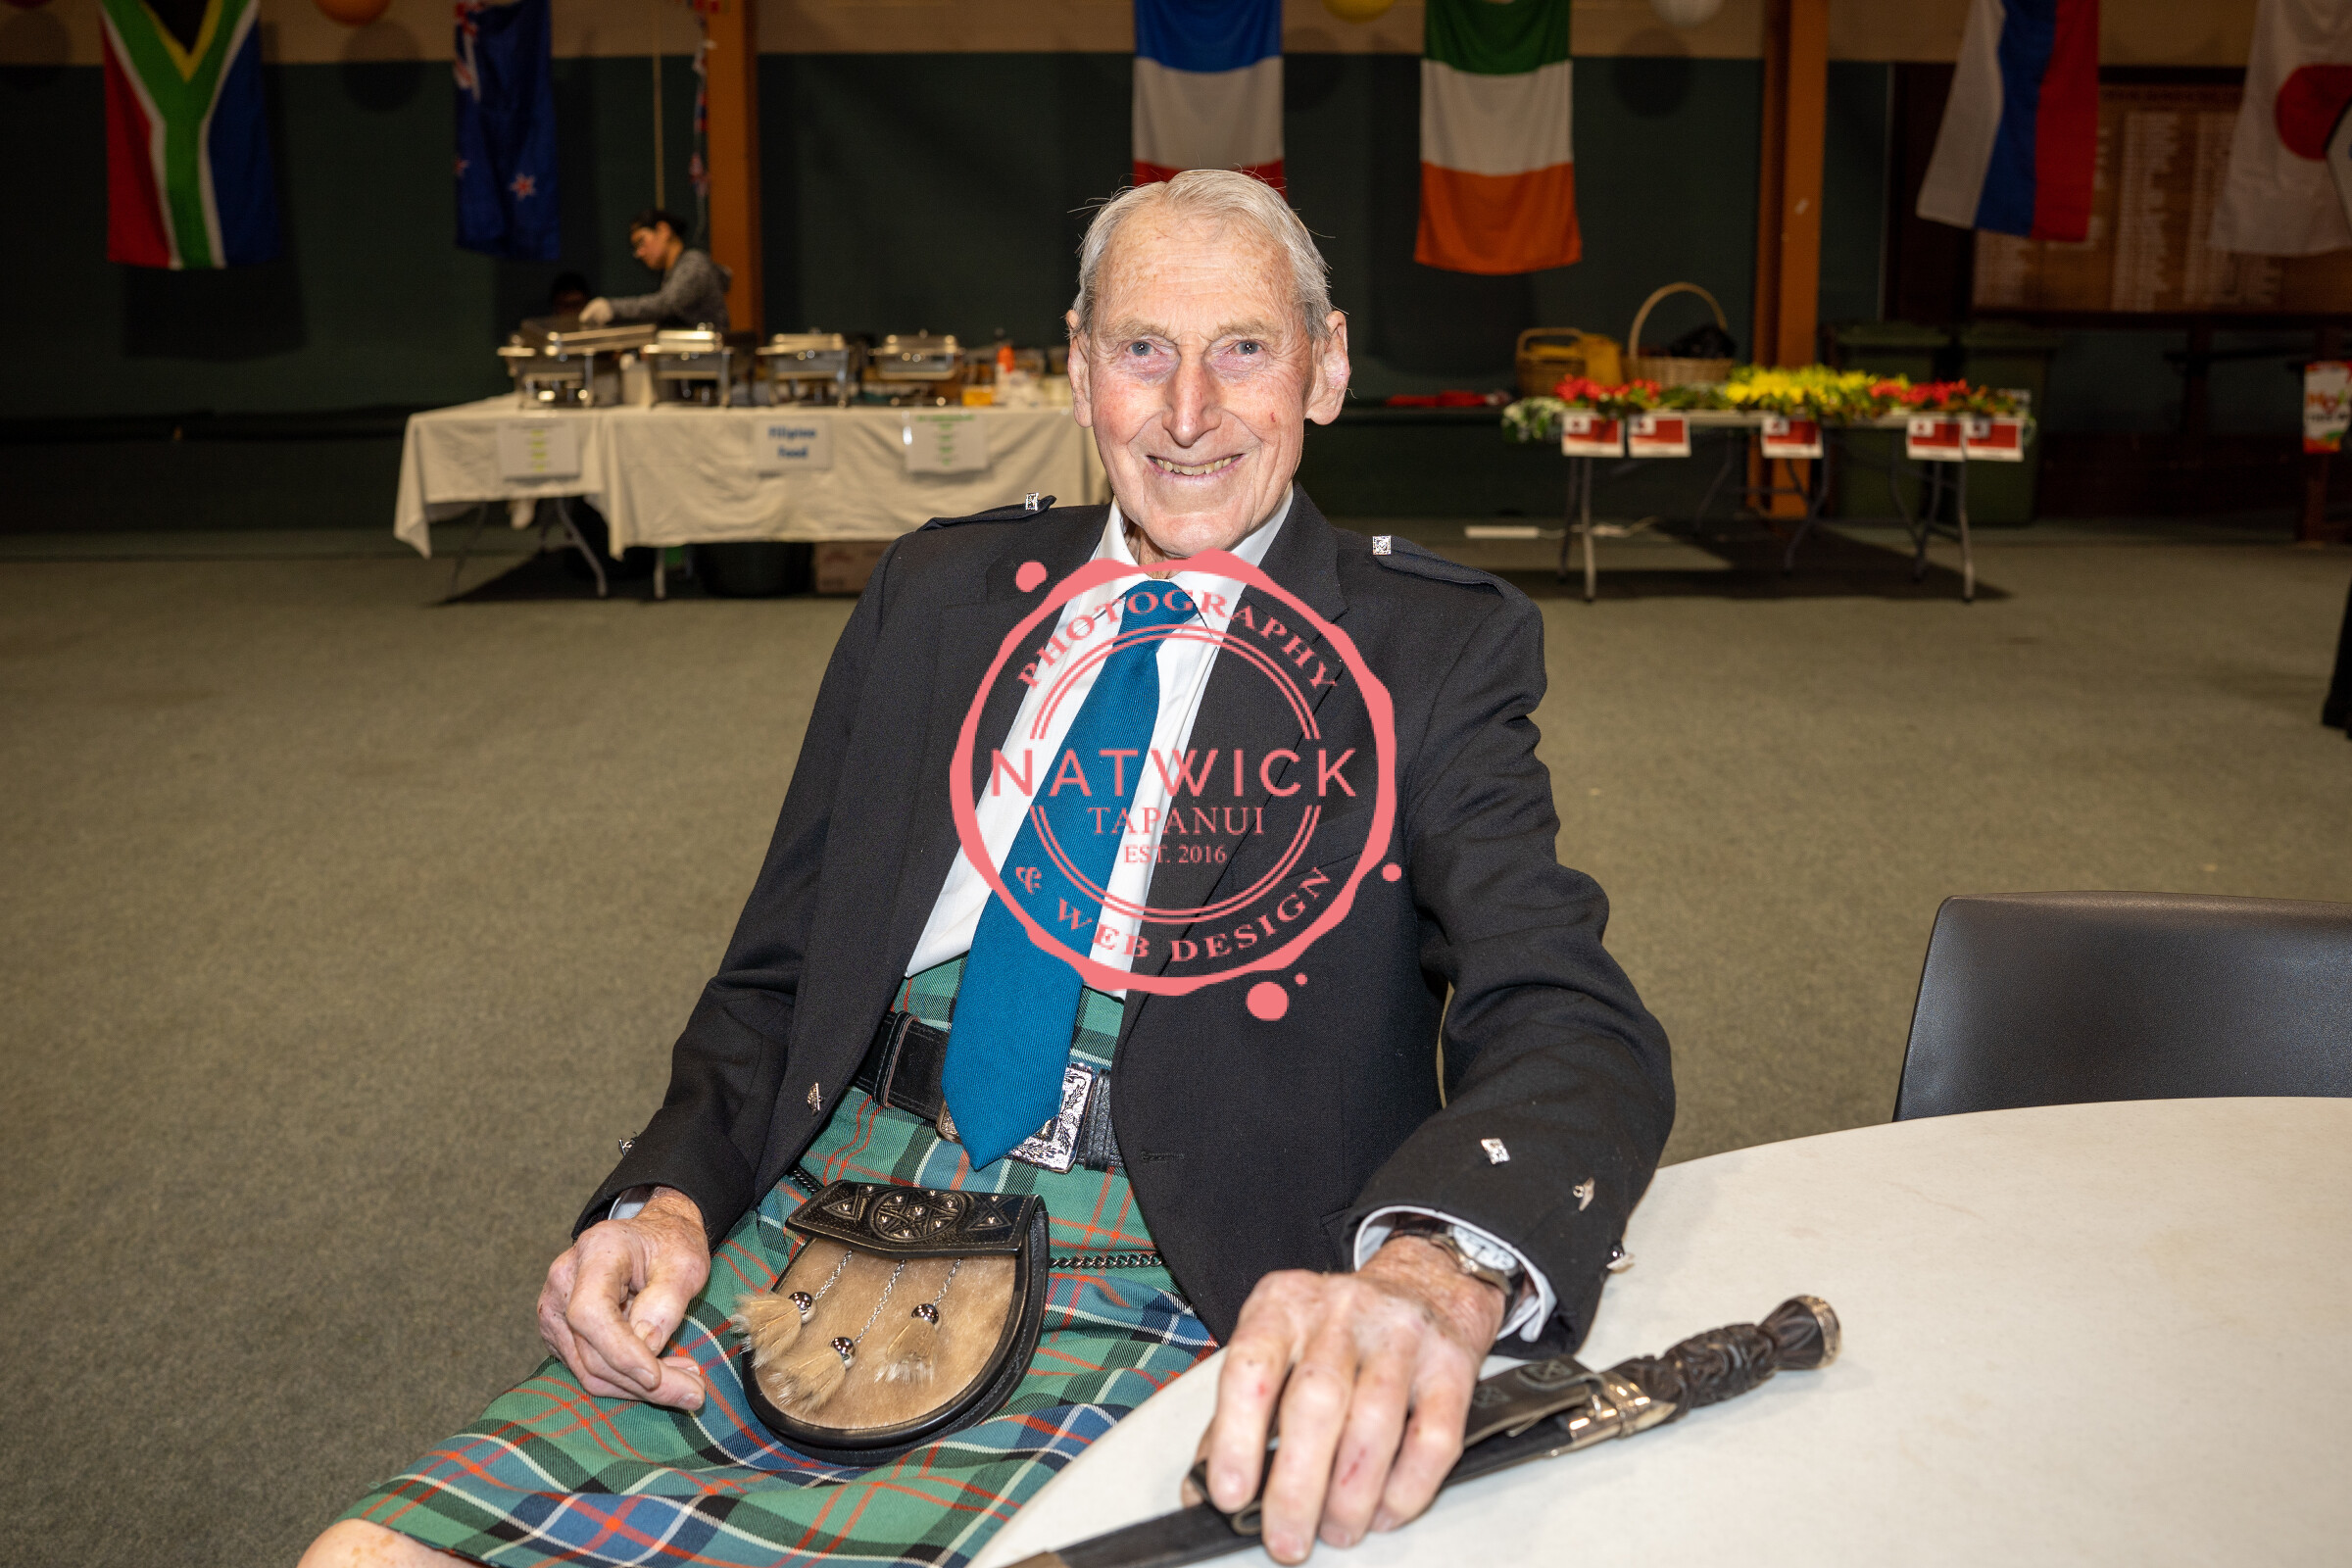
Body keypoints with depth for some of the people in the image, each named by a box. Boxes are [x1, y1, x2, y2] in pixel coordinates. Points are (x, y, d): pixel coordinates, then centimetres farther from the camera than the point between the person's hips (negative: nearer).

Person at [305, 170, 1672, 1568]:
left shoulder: (1436, 650, 1)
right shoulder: (934, 592, 13)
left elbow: (1573, 1028, -13)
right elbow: (777, 971, 16)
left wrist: (1437, 1270, -36)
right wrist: (669, 1199, -5)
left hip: (1141, 1307, -3)